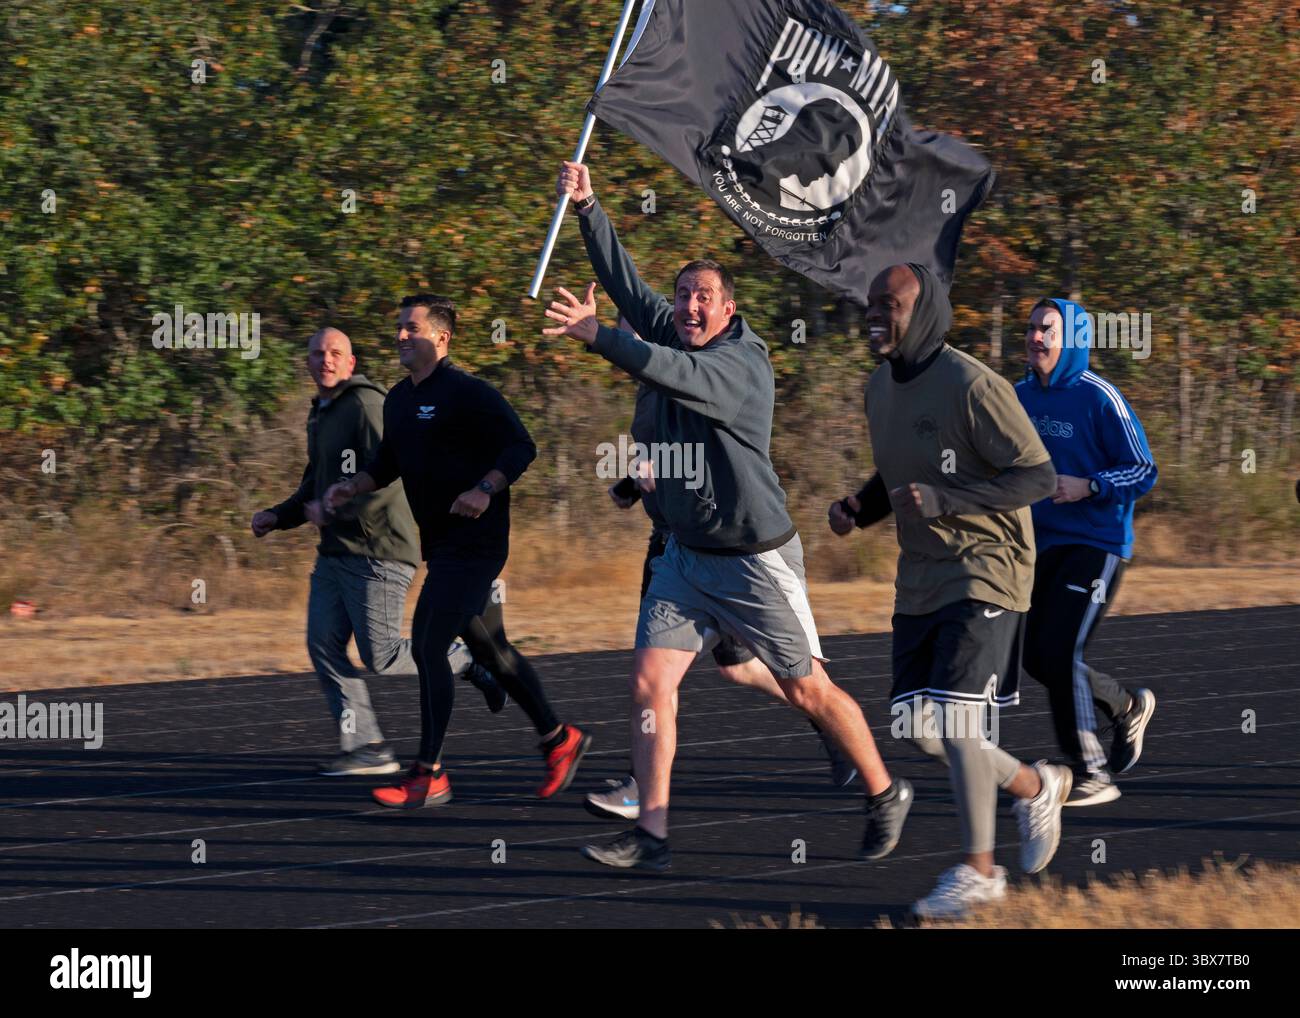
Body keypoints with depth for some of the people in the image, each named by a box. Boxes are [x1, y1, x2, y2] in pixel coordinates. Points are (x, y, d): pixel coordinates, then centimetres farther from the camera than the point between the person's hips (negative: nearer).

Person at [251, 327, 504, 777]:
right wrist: (278, 516, 17)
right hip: (334, 554, 9)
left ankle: (467, 660, 15)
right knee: (323, 644, -1)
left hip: (376, 553, -9)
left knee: (381, 656, -8)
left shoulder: (366, 405, -13)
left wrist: (332, 510, -20)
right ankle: (366, 746, 2)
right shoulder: (320, 414, 17)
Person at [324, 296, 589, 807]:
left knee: (427, 647, -13)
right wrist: (352, 487, 7)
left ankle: (428, 777, -9)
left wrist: (486, 488, -30)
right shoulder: (398, 400, 13)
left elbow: (521, 447, -16)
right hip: (441, 546, 9)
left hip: (473, 544, -9)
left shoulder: (467, 393, -13)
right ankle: (559, 740, 29)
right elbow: (388, 463, 24)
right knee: (489, 650, 16)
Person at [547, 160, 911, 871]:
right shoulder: (669, 334, 3)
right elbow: (624, 281, 2)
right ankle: (651, 834, -4)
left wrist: (596, 336, -38)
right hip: (686, 556, 6)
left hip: (756, 560, -6)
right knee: (650, 681, -5)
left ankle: (885, 796, 21)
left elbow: (678, 375, -34)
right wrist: (588, 208, -8)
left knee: (807, 690, 3)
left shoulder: (745, 363, -17)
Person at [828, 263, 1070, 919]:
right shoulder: (879, 388, 8)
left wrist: (945, 498, -28)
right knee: (917, 725, 5)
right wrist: (858, 509, 1)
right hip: (920, 578, 8)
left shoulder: (972, 386, -18)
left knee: (954, 716, -14)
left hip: (984, 572, -8)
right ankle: (1037, 787, 27)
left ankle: (978, 870, -2)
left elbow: (1039, 476, -18)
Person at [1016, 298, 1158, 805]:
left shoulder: (1099, 398, -12)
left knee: (1059, 653, -16)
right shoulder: (1019, 397, 8)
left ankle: (1092, 776, -6)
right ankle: (1127, 707, 34)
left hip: (1097, 545, -7)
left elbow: (1144, 471, -11)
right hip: (1044, 547, 7)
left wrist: (1088, 487, -23)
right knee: (1037, 658, 9)